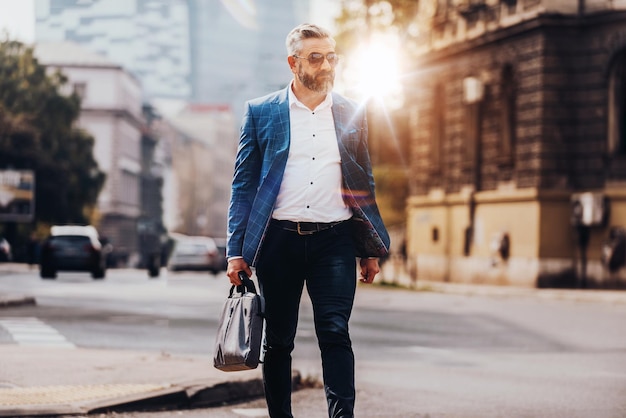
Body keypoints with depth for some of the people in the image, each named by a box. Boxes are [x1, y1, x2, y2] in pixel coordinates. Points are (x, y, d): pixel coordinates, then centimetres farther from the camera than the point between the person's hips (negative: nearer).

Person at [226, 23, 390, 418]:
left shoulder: (352, 115, 9)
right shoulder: (261, 112, 4)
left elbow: (364, 184, 13)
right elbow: (243, 184, 4)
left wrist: (371, 250, 9)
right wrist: (236, 250, -3)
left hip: (334, 240, 0)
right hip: (279, 240, 0)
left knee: (335, 333, -9)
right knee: (278, 340, 7)